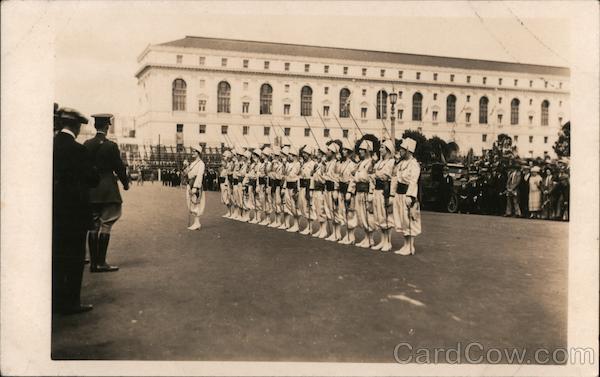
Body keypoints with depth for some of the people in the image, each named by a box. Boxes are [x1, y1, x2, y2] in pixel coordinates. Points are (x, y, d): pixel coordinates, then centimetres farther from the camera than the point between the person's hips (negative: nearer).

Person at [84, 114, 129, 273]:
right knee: (105, 226, -1)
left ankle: (93, 262, 13)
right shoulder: (111, 146, -10)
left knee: (93, 226, 10)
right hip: (108, 190, -5)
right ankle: (101, 263, -2)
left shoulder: (86, 144, 4)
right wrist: (125, 183, 10)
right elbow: (119, 167, -6)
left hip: (90, 190, 5)